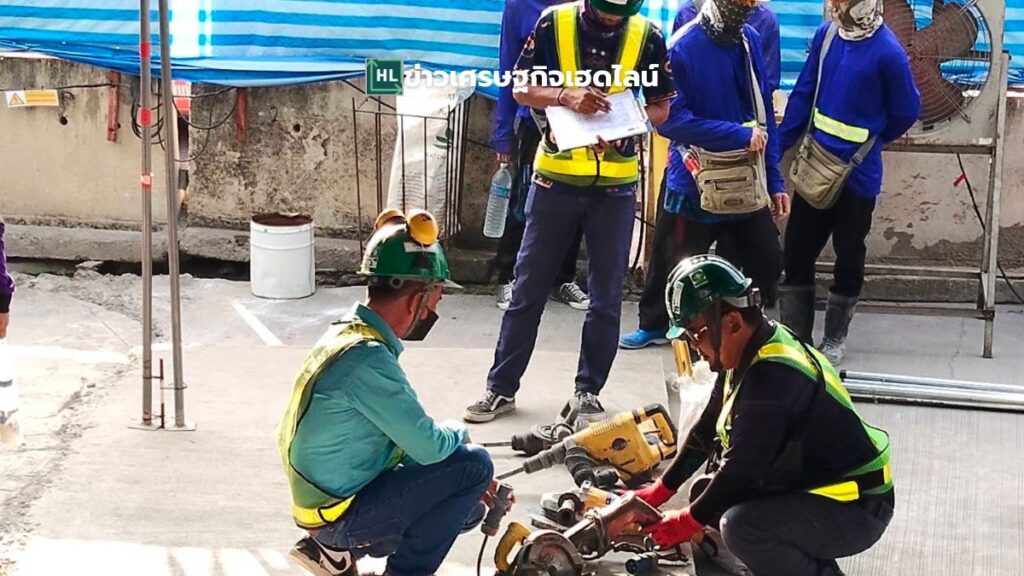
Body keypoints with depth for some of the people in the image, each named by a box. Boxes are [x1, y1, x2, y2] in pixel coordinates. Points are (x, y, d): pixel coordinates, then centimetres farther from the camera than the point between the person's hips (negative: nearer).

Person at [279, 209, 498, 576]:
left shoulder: (347, 336, 7)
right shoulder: (368, 358, -24)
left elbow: (406, 433, 16)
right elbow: (429, 446, -21)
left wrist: (466, 484, 7)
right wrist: (459, 433, 2)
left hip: (325, 500, 10)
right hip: (339, 515, -10)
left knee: (467, 509, 19)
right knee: (474, 464, -12)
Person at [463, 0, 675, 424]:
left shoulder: (647, 36, -4)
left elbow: (660, 107, 3)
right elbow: (521, 89, -3)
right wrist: (566, 95, -21)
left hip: (615, 184, 1)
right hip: (556, 177, -1)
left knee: (606, 296, 6)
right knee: (528, 288, 6)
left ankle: (588, 390, 19)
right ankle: (501, 388, 15)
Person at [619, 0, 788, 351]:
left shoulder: (751, 41, 0)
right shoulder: (682, 48, -17)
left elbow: (764, 115, 5)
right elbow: (669, 119, -22)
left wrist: (774, 181, 4)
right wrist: (739, 135, -24)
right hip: (695, 184, -5)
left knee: (769, 263, 7)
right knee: (674, 264, 10)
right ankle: (654, 325, 35)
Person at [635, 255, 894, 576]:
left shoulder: (771, 376, -28)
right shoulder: (747, 356, 3)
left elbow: (741, 469, -24)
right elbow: (706, 431, 14)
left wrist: (688, 522, -9)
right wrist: (659, 492, 15)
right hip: (808, 488, 10)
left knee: (741, 526, -31)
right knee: (707, 491, 11)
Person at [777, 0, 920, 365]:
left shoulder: (887, 52, -17)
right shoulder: (826, 35, -2)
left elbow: (907, 112, -5)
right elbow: (804, 93, 6)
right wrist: (780, 144, 6)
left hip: (857, 174, -5)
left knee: (848, 258, 9)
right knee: (796, 250, 8)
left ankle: (835, 340, 24)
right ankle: (794, 337, 21)